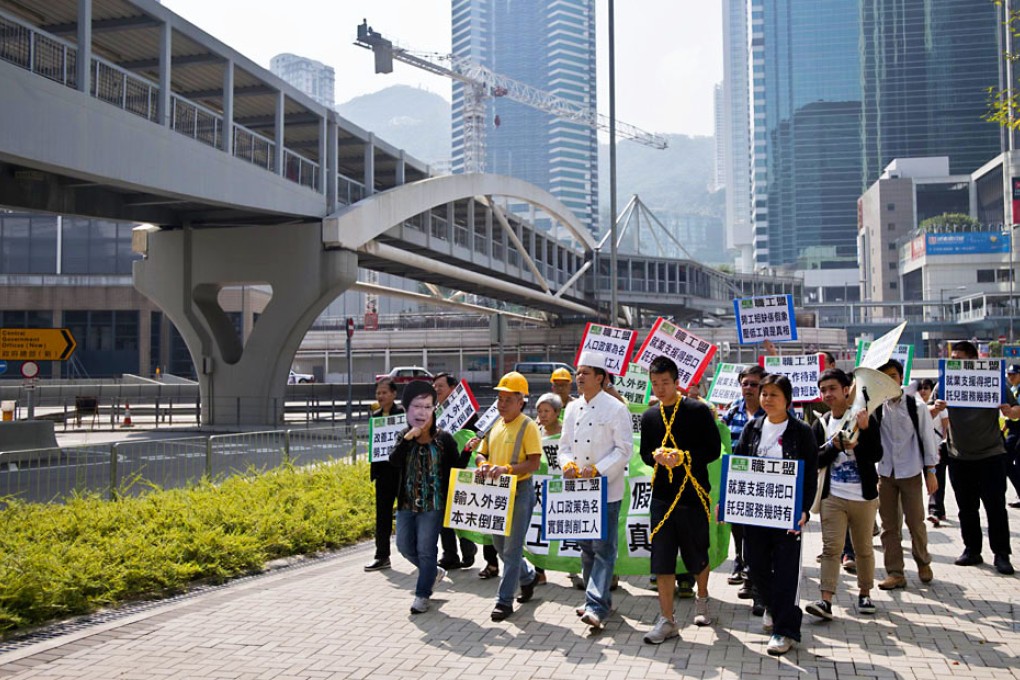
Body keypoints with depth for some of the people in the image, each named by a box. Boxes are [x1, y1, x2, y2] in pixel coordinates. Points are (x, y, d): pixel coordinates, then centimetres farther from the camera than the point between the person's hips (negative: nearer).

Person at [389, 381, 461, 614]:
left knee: (425, 549, -1)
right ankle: (434, 573, 35)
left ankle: (422, 595, 13)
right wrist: (408, 437, -21)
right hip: (407, 503, 5)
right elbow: (394, 461, -14)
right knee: (405, 546, 12)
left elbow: (456, 467, -2)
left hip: (433, 505, -5)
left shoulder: (444, 438, -7)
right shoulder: (404, 437, 3)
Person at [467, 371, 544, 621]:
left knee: (512, 548, -4)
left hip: (520, 491, -7)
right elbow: (481, 453, 18)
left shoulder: (528, 426, -9)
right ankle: (528, 576, 40)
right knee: (499, 546, 17)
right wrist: (483, 464, -6)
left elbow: (534, 462, -16)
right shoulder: (494, 425, 12)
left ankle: (504, 601, 4)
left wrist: (506, 469, -27)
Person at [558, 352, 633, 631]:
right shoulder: (572, 408, 11)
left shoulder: (615, 409, -9)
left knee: (603, 548, -8)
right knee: (586, 546, 14)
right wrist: (568, 464, -6)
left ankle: (597, 607, -10)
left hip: (606, 490, -7)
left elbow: (624, 449, -11)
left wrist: (597, 470, -20)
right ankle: (596, 597, 27)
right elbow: (565, 444, 15)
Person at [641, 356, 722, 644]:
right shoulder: (649, 417, 9)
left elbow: (714, 449, -7)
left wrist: (684, 457, -19)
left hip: (693, 493, -3)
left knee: (697, 555, 11)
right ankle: (666, 620, 5)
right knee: (662, 558, -2)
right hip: (662, 494, 3)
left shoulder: (698, 411, -5)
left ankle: (702, 599, 39)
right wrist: (656, 456, -7)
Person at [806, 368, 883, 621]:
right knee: (831, 548, -7)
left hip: (863, 496, -1)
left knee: (863, 548, 11)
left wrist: (864, 430, -25)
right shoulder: (821, 424, 6)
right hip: (832, 496, 1)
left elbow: (876, 455, -12)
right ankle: (826, 600, -12)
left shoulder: (864, 418, -3)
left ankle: (865, 594, 28)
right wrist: (835, 445, -15)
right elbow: (815, 459, 0)